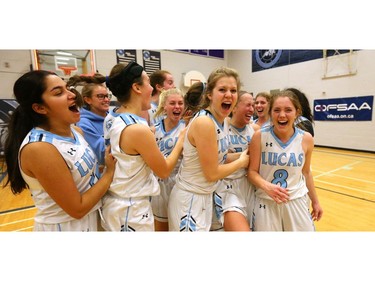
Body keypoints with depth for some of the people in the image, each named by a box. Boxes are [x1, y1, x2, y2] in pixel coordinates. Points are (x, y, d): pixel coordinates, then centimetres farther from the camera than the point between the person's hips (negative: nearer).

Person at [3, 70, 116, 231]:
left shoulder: (75, 130, -3)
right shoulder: (39, 148, -26)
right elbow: (78, 208, -23)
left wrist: (109, 166, -9)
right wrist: (110, 171, -16)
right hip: (64, 226, -7)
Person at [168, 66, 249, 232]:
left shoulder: (222, 121, 2)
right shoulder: (204, 122, -25)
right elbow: (212, 173, -21)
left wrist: (244, 154, 4)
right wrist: (242, 161, -7)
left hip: (206, 195, 9)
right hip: (190, 198, -9)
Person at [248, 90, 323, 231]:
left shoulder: (306, 139, -5)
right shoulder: (259, 136, -13)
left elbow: (306, 172, 8)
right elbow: (252, 171, -8)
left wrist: (315, 201, 16)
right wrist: (266, 186, -27)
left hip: (296, 201, 2)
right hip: (266, 202, -2)